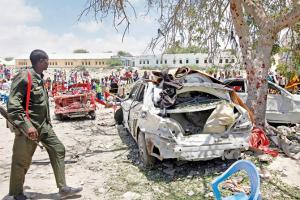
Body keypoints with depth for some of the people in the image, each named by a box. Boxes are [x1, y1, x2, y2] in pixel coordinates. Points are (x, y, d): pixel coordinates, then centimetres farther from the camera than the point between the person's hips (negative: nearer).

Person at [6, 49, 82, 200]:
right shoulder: (24, 77, -17)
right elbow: (13, 105, -22)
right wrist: (27, 125, -28)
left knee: (58, 149, 5)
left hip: (42, 125, 9)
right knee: (22, 162, 8)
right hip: (29, 127, -8)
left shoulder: (39, 78, 10)